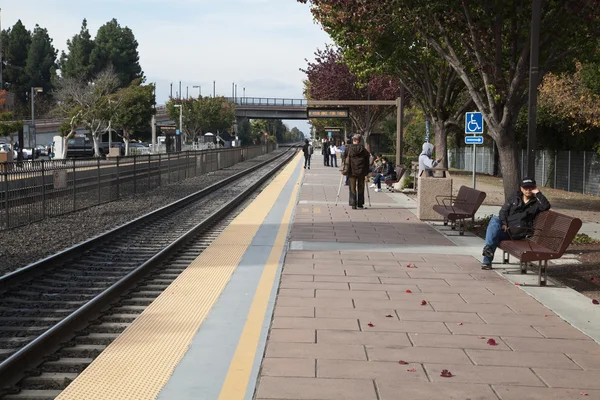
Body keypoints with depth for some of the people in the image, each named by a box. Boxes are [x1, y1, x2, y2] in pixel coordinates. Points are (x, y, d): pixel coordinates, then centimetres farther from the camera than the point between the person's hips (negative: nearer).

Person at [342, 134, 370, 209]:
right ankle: (360, 204, 15)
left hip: (352, 171, -1)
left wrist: (344, 170, 8)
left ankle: (353, 204, -3)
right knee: (360, 187, 12)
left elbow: (344, 158, 1)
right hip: (361, 172, 1)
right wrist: (366, 172, 9)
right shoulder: (363, 149, 1)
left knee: (352, 188, 4)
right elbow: (367, 161, 3)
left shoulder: (348, 148, -1)